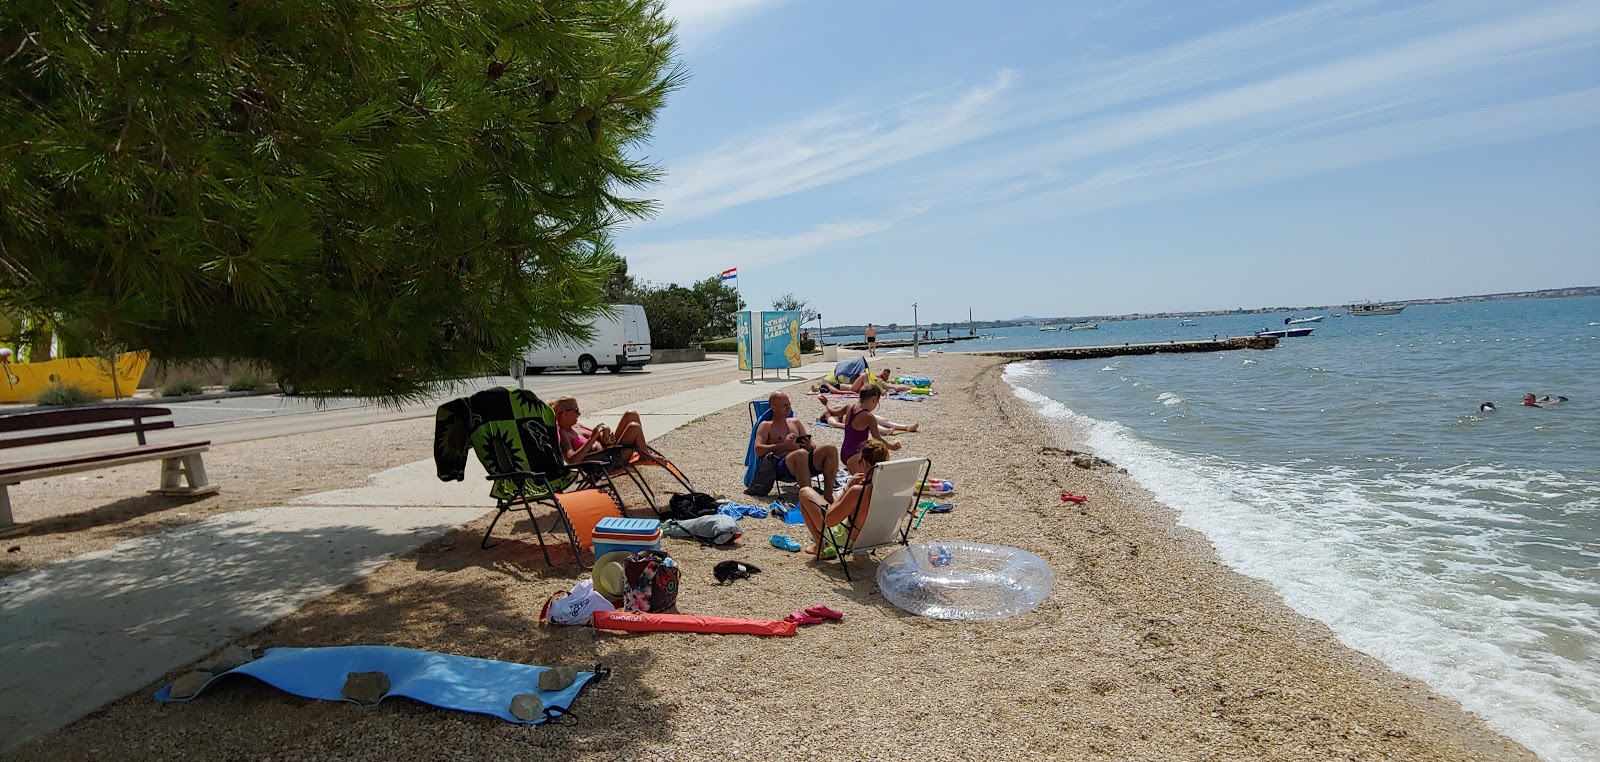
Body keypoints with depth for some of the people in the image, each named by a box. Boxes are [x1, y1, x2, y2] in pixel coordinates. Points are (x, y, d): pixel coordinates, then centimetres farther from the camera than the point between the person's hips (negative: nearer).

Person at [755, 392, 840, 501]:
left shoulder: (796, 422, 28)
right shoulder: (766, 426, 12)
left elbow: (812, 444, 25)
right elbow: (758, 450, -2)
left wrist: (810, 446, -1)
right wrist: (783, 444, -9)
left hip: (806, 463, 6)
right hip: (783, 467, -6)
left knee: (831, 449, -20)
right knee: (801, 454, -40)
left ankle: (828, 494, -26)